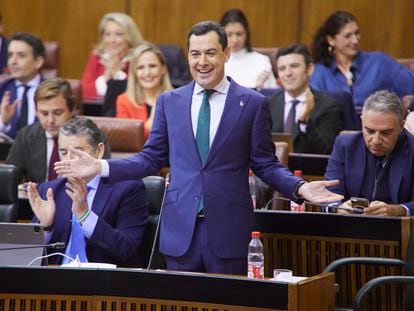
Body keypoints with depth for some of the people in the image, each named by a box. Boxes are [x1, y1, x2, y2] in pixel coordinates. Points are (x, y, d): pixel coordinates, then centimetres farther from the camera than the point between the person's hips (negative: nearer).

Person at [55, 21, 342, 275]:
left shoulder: (253, 103, 1)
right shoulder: (169, 101, 8)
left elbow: (265, 164, 2)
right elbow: (151, 159, 11)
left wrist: (300, 188, -14)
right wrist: (101, 167, 1)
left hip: (228, 229, -2)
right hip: (180, 228, 2)